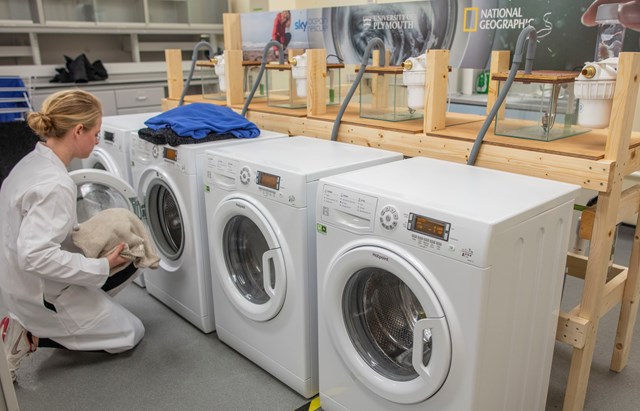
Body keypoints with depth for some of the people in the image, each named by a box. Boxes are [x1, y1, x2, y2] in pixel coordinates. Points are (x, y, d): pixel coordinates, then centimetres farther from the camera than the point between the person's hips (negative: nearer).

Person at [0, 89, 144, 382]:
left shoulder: (33, 161, 0)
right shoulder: (54, 185, -30)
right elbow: (35, 256, -35)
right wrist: (102, 266, -27)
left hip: (26, 284, 9)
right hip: (42, 294, -9)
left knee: (129, 262, 20)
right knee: (131, 333, 7)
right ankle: (29, 337, 0)